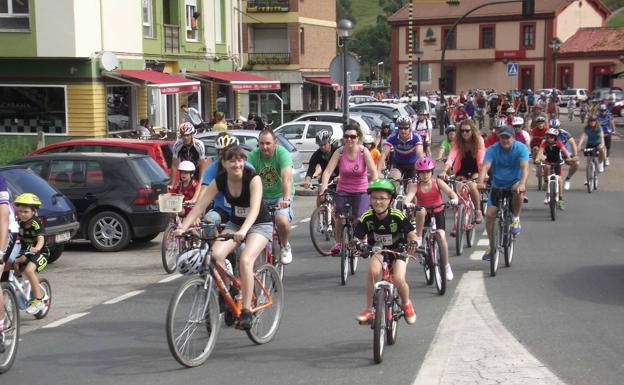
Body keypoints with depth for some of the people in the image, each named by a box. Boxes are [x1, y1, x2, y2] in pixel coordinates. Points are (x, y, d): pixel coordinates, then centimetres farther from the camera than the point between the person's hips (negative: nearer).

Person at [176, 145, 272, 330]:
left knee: (245, 260, -29)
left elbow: (255, 208, -34)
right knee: (215, 253, -24)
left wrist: (243, 231, -51)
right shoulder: (219, 181, -9)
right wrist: (183, 227, -26)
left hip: (259, 225, -4)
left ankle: (246, 311, -21)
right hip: (234, 224, 5)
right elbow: (200, 205, -12)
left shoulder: (253, 178, -22)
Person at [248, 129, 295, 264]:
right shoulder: (253, 156, -10)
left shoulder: (282, 153, -18)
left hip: (280, 196, -3)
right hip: (261, 196, 3)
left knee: (282, 221, -28)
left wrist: (286, 199, -45)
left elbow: (287, 178, -31)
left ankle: (285, 246, 4)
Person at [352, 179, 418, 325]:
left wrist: (413, 243, -41)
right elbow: (357, 237, -16)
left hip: (398, 250, -1)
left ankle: (406, 304, 11)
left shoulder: (397, 216, -22)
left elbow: (411, 233, -20)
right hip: (378, 251, 2)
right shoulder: (367, 217, -17)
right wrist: (355, 243, -39)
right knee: (373, 270, -30)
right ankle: (369, 309, -16)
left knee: (398, 279, -23)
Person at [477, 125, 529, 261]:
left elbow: (525, 167, -29)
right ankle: (491, 245, 11)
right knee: (489, 214, -8)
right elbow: (485, 167, -26)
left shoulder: (521, 148, -16)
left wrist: (522, 184, -48)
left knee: (518, 191, -38)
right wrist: (480, 182, -46)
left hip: (514, 182, -2)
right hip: (497, 185, 2)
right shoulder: (492, 149, -13)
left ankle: (516, 219, -13)